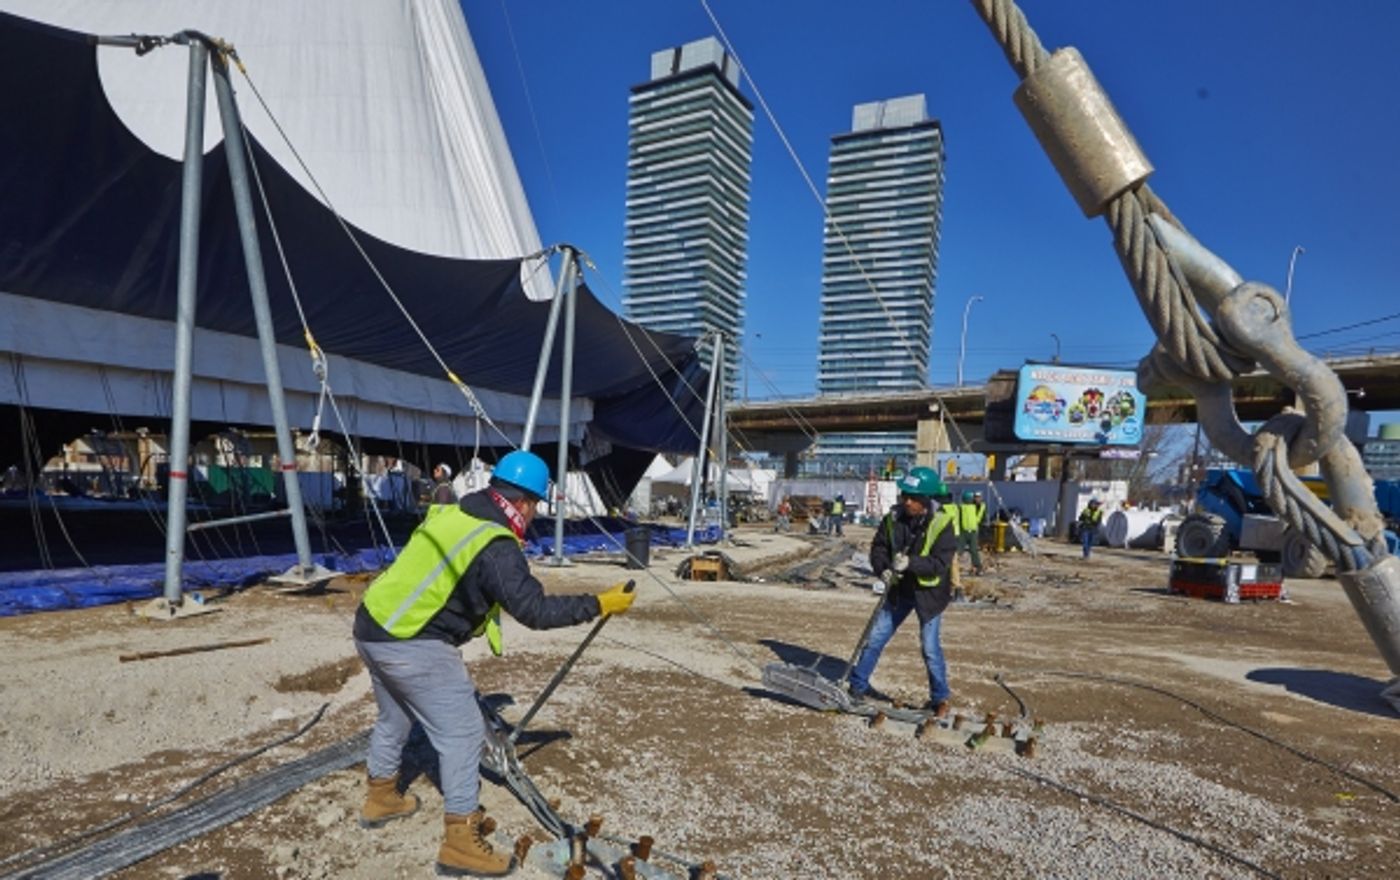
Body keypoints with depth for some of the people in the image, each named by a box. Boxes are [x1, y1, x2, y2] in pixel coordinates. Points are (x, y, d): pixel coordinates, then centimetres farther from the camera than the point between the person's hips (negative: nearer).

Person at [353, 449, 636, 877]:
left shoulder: (450, 515, 8)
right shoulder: (496, 547, -19)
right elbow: (535, 610, -20)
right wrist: (600, 604, -12)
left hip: (372, 626, 9)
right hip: (411, 645, -9)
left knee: (394, 718, 29)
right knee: (463, 732, 2)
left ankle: (381, 797, 50)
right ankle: (460, 841, 10)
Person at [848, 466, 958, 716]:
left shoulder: (941, 525, -17)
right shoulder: (893, 519, -6)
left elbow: (940, 564, -23)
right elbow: (878, 548, -2)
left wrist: (910, 563, -37)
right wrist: (884, 569, -22)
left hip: (929, 593, -4)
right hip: (899, 590, 4)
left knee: (930, 647, 0)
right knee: (875, 638, 7)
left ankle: (940, 699, 21)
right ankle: (857, 687, 21)